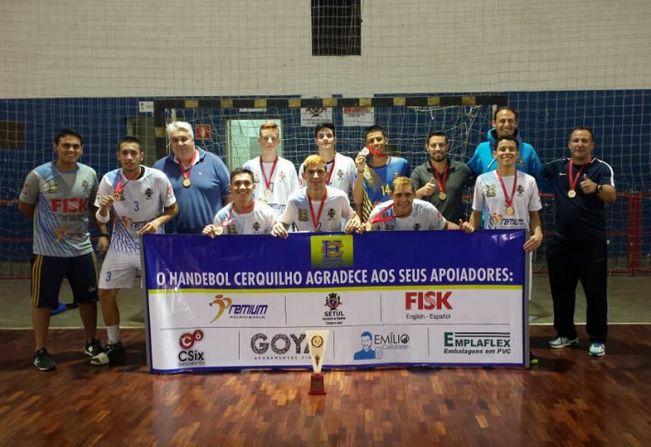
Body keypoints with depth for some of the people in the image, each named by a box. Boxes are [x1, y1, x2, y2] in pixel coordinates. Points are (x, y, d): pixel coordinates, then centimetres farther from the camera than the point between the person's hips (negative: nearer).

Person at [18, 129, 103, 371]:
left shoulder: (90, 174, 0)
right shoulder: (39, 175, -10)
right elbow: (24, 206, 4)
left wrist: (102, 233, 7)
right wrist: (47, 224, 4)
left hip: (83, 248, 4)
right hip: (48, 250, -3)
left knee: (89, 298, 13)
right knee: (42, 301, 4)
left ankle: (91, 342, 30)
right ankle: (40, 351, 18)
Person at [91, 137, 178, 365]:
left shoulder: (158, 177, -13)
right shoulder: (109, 180, -9)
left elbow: (173, 209, -2)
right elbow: (101, 219, -3)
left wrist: (158, 221, -20)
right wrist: (103, 209, -25)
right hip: (121, 246, 2)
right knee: (106, 294, 2)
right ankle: (114, 346, 19)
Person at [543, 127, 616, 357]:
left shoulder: (602, 168, -6)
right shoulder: (558, 167, 6)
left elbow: (612, 196, -20)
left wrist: (596, 188, -42)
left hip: (592, 243, -4)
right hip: (561, 242, 4)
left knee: (596, 293, 3)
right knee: (561, 291, 12)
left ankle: (597, 339, 16)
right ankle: (566, 333, 27)